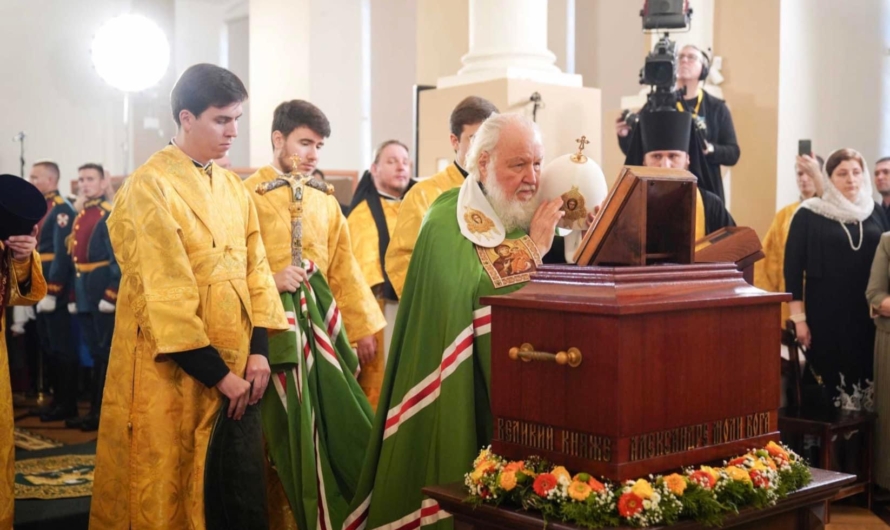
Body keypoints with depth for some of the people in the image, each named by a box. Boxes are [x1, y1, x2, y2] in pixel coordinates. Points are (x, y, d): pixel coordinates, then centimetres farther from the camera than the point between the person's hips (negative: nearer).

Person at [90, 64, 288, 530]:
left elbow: (255, 266, 9)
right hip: (175, 373, -6)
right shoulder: (149, 187, -12)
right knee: (172, 493, 5)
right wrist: (216, 372, -16)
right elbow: (165, 292, -17)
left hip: (237, 369, 7)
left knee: (241, 491, 12)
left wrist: (258, 349, -4)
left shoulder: (233, 187, 10)